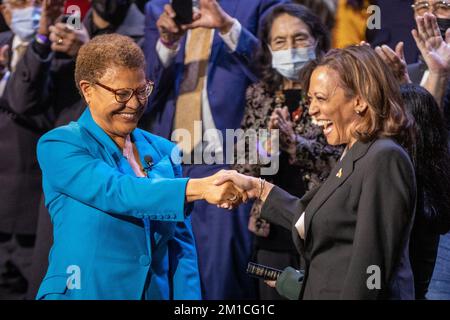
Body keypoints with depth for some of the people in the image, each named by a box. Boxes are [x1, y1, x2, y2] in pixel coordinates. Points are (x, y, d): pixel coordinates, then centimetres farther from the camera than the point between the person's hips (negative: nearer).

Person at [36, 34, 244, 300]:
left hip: (158, 292, 5)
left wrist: (188, 296, -5)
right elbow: (116, 191, -23)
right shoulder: (58, 146, -8)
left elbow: (180, 243, 6)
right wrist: (199, 188, -33)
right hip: (84, 291, -4)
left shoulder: (163, 151, 7)